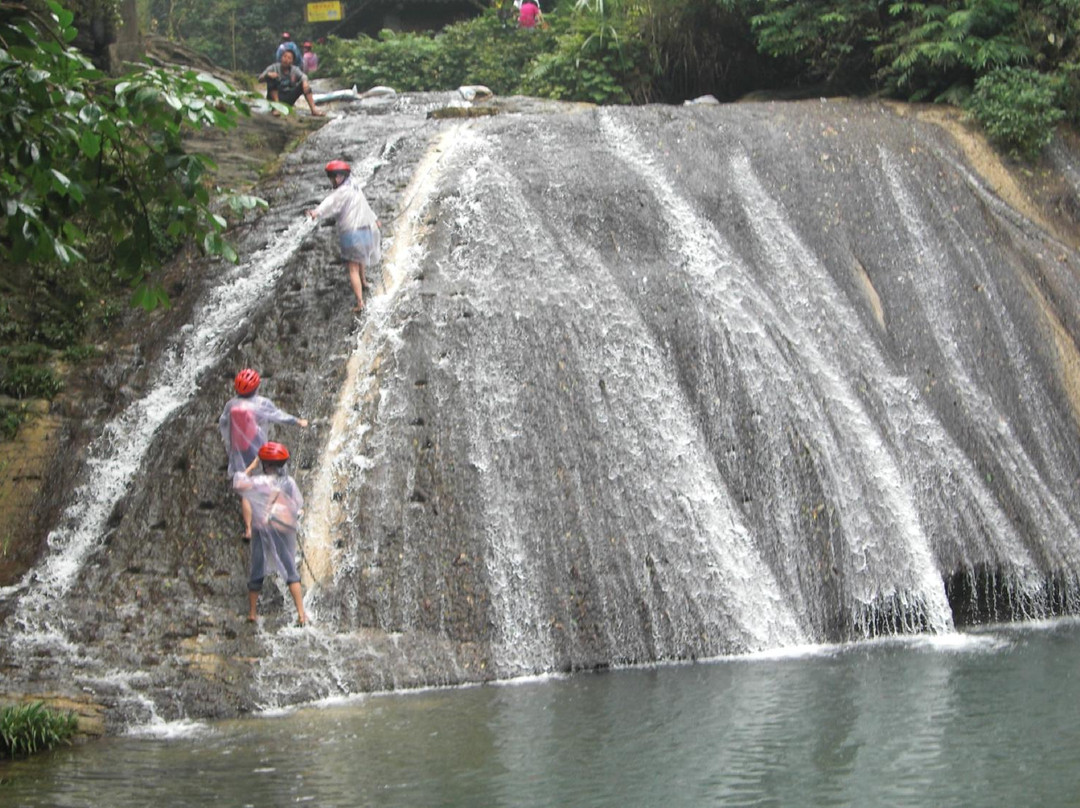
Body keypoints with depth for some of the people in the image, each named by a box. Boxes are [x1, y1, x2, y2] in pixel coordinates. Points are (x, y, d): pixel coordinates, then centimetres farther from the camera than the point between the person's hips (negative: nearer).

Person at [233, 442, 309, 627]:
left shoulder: (263, 482, -15)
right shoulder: (289, 482, 0)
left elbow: (238, 483, -17)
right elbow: (299, 505, 6)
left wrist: (252, 466, -8)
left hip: (265, 530, -3)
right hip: (286, 531, 3)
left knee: (257, 572, 10)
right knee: (290, 572, 8)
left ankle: (252, 613, 17)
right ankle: (301, 613, -2)